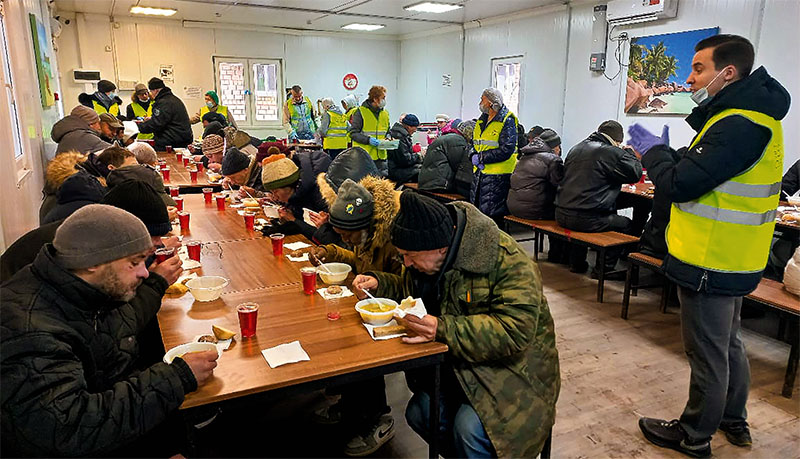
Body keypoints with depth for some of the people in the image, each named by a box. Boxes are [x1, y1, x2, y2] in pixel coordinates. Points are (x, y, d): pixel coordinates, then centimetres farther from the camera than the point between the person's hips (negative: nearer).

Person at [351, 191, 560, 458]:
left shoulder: (508, 261, -25)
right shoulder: (428, 257, -2)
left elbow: (514, 333, -32)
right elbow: (409, 289, 17)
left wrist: (442, 329, -39)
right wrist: (377, 283, -4)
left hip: (512, 368, -7)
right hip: (459, 364, 7)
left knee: (469, 429, -26)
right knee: (419, 413, -8)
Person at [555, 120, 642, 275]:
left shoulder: (576, 149, 14)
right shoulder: (612, 152, -8)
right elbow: (635, 173, -1)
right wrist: (629, 153, 18)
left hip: (561, 214, 8)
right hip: (586, 219, -8)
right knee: (626, 224, 15)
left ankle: (576, 263, 36)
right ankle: (603, 268, 17)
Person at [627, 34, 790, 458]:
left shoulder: (740, 126, -24)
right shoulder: (748, 115, 11)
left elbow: (680, 184, -25)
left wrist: (652, 151, -9)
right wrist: (665, 153, 3)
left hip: (710, 265, -11)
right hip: (730, 261, 11)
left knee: (708, 353, 5)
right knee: (727, 343, 24)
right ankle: (733, 421, 42)